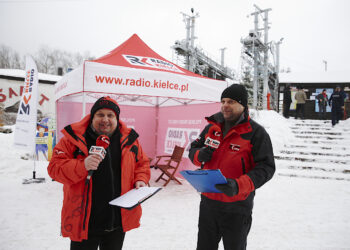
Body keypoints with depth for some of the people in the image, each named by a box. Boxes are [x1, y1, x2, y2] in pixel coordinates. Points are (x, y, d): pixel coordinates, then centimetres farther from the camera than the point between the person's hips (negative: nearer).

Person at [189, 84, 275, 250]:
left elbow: (266, 167, -15)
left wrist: (239, 185, -30)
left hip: (236, 207, -4)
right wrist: (199, 155, -11)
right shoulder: (212, 126, 5)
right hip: (208, 201, 4)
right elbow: (193, 148, 14)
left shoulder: (256, 132, -10)